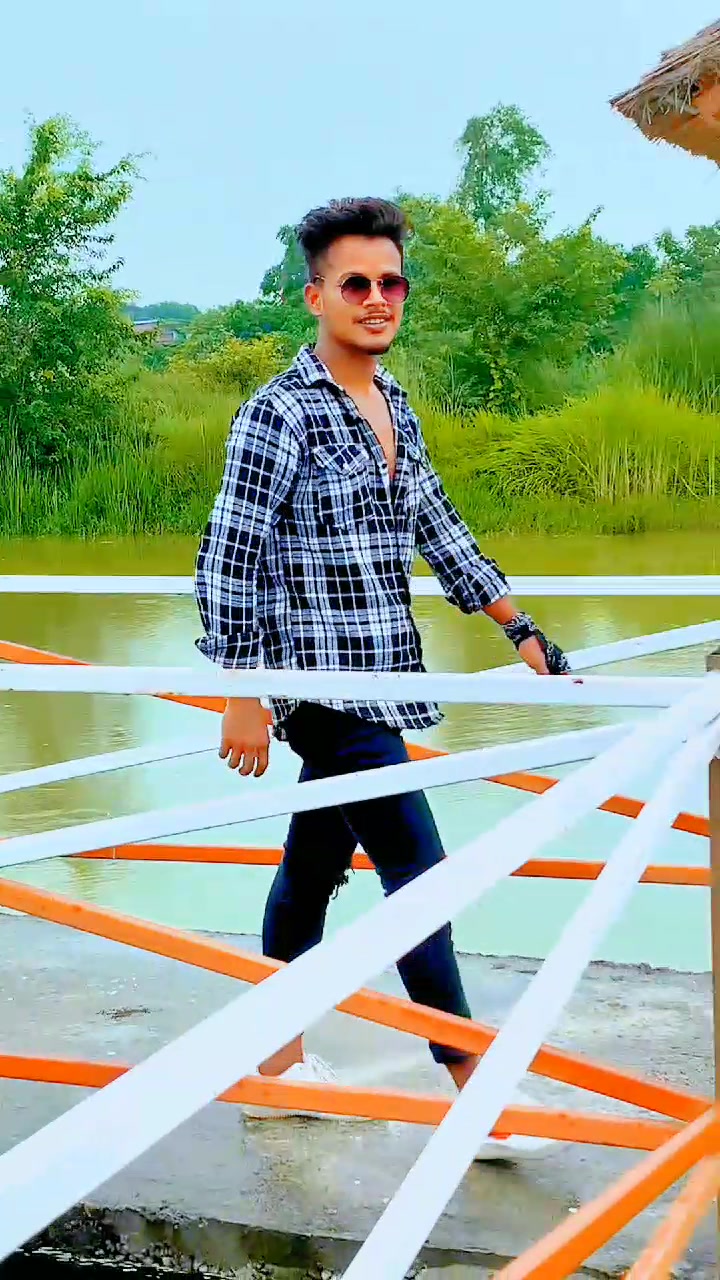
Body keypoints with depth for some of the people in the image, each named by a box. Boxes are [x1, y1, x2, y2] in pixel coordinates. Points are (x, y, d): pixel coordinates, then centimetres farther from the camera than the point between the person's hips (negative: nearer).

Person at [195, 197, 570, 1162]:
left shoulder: (396, 408, 12)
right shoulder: (279, 416, -13)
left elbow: (441, 533, 21)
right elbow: (227, 564, -14)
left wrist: (520, 628, 20)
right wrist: (243, 698, -15)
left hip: (377, 684, 8)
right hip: (326, 687, -8)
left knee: (314, 865, 16)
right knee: (417, 873, -8)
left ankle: (276, 1055, 30)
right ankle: (477, 1098, -1)